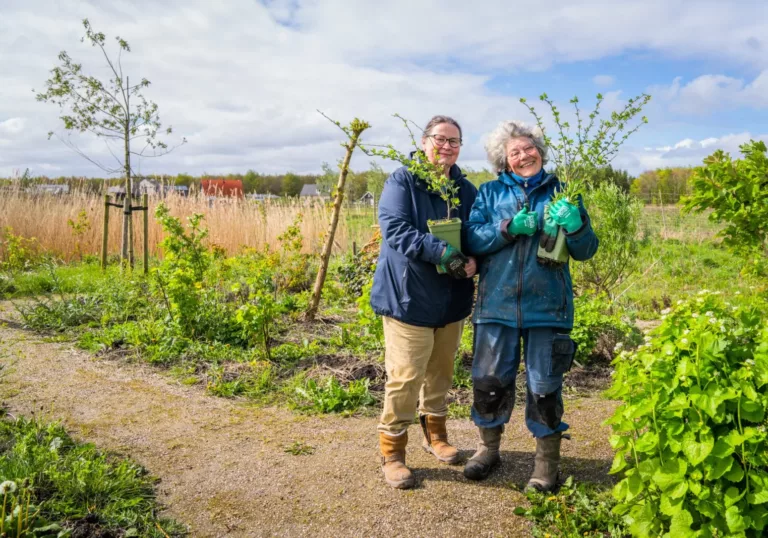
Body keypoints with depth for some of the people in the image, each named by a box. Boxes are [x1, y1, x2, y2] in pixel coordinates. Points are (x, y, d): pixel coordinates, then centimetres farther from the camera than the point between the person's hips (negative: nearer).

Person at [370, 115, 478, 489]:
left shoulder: (467, 190, 7)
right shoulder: (401, 181, -8)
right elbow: (395, 228, -22)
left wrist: (473, 261, -12)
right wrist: (441, 252, -32)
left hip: (452, 300, 6)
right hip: (408, 297, -5)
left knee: (441, 374, 18)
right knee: (405, 378, -3)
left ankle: (435, 435, 38)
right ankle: (392, 453, 13)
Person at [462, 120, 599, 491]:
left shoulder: (561, 193, 5)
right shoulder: (490, 193, 6)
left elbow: (586, 251, 3)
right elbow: (472, 239, -3)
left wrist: (574, 225, -17)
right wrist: (508, 228, -18)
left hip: (547, 307, -1)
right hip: (497, 304, 1)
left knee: (544, 387, 7)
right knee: (489, 381, 8)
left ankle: (547, 461, 25)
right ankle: (488, 448, 31)